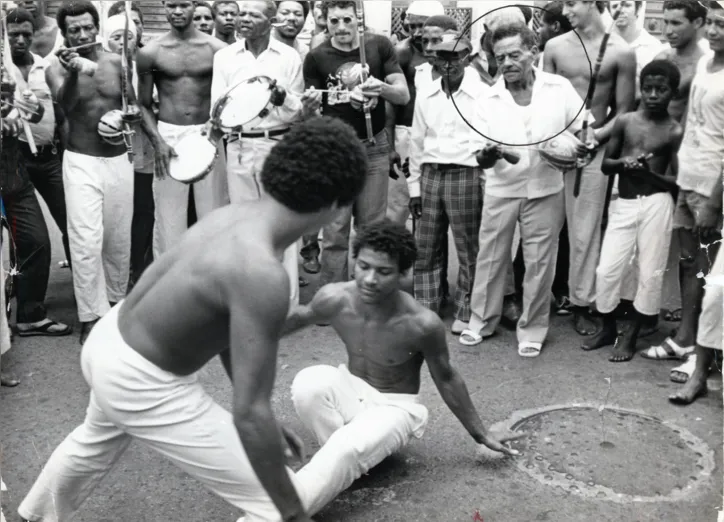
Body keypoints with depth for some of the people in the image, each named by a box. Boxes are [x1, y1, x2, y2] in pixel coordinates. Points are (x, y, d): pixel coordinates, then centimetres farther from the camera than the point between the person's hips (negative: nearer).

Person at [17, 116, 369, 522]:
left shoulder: (231, 216, -6)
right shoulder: (261, 274, -33)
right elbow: (250, 415, -34)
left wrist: (262, 415, 14)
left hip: (109, 339, 10)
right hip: (142, 382, -9)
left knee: (98, 440, 42)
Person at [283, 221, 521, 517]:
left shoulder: (422, 324, -30)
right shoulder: (335, 299, -21)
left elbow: (446, 379, -11)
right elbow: (302, 317, 4)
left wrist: (480, 434, 0)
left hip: (394, 407, -3)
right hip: (351, 389, 4)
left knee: (347, 451, -34)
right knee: (308, 383, -30)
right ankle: (342, 464, -10)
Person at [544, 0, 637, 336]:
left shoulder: (621, 52, -3)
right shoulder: (554, 47, 4)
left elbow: (624, 110, 1)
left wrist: (598, 134, -14)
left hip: (593, 148, -2)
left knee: (585, 230, 3)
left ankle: (581, 302, 14)